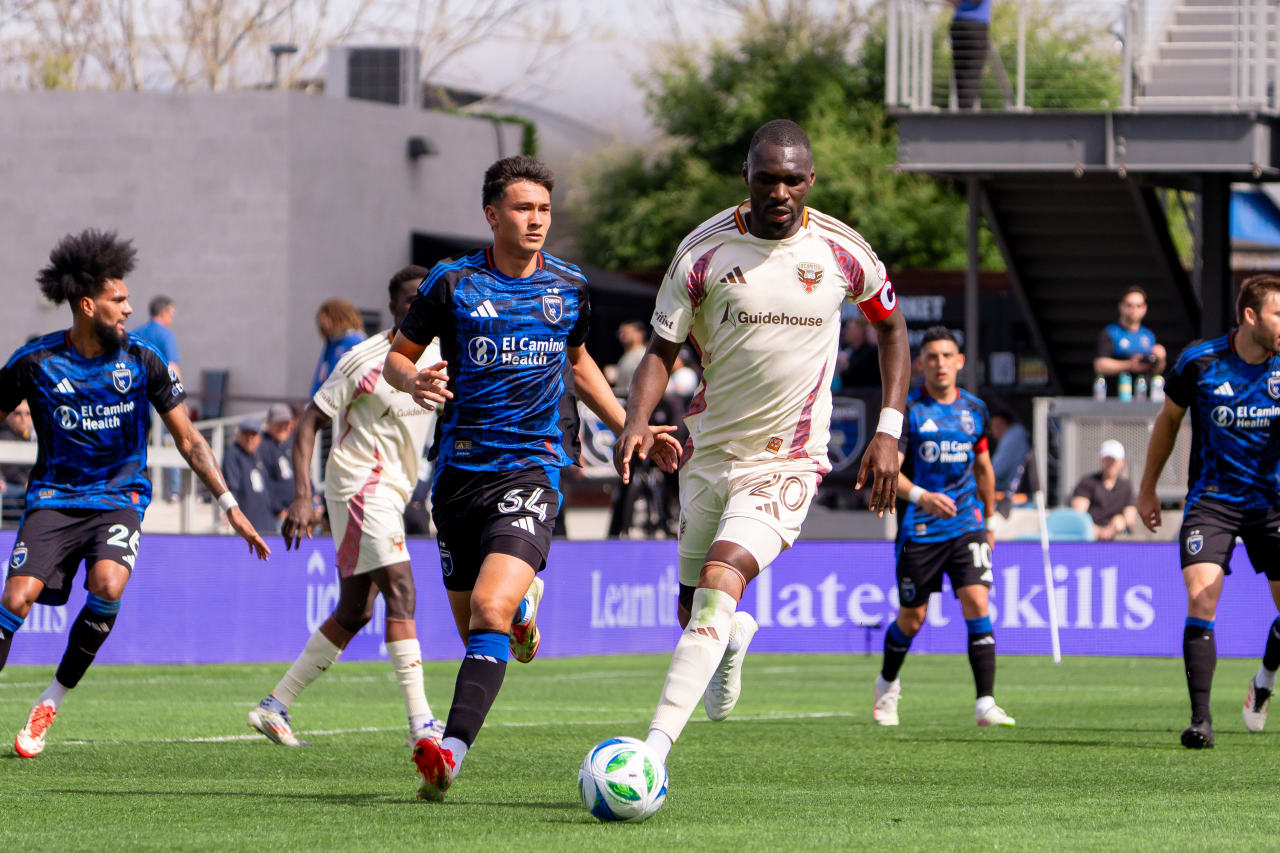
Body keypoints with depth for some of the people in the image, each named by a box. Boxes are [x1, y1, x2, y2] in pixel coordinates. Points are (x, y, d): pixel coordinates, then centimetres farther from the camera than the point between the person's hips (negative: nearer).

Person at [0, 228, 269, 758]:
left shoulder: (142, 363, -1)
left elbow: (188, 440, 6)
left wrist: (231, 507, 1)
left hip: (119, 497, 1)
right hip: (54, 496, -1)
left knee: (107, 585, -28)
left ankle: (52, 702, -10)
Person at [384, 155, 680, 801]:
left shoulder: (569, 287, 8)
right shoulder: (453, 282, 1)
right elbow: (396, 356, 9)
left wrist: (629, 426, 21)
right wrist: (414, 380, -15)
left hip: (531, 467, -1)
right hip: (460, 467, 1)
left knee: (489, 609, -22)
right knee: (469, 624, 8)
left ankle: (451, 752, -29)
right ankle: (523, 604, 45)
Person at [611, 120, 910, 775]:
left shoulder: (842, 252, -5)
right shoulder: (704, 249, -7)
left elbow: (892, 328, 11)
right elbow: (663, 347, -1)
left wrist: (889, 432, 3)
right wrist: (637, 421, -21)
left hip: (788, 462, -3)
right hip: (709, 449, 3)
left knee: (720, 583, -24)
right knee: (695, 609, 12)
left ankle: (656, 745, -30)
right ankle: (732, 643, 52)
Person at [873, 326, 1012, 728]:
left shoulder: (975, 411, 8)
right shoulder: (907, 409, -6)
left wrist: (988, 521, 26)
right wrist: (920, 496, -33)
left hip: (967, 524, 2)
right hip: (918, 529, -2)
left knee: (977, 602, -16)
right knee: (912, 618, 7)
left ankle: (985, 705, -18)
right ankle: (887, 684, 36)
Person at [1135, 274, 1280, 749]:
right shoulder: (1198, 363, -9)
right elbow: (1169, 420, 8)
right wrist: (1148, 489, 13)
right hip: (1211, 500, -2)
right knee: (1201, 599, -18)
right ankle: (1201, 718, -15)